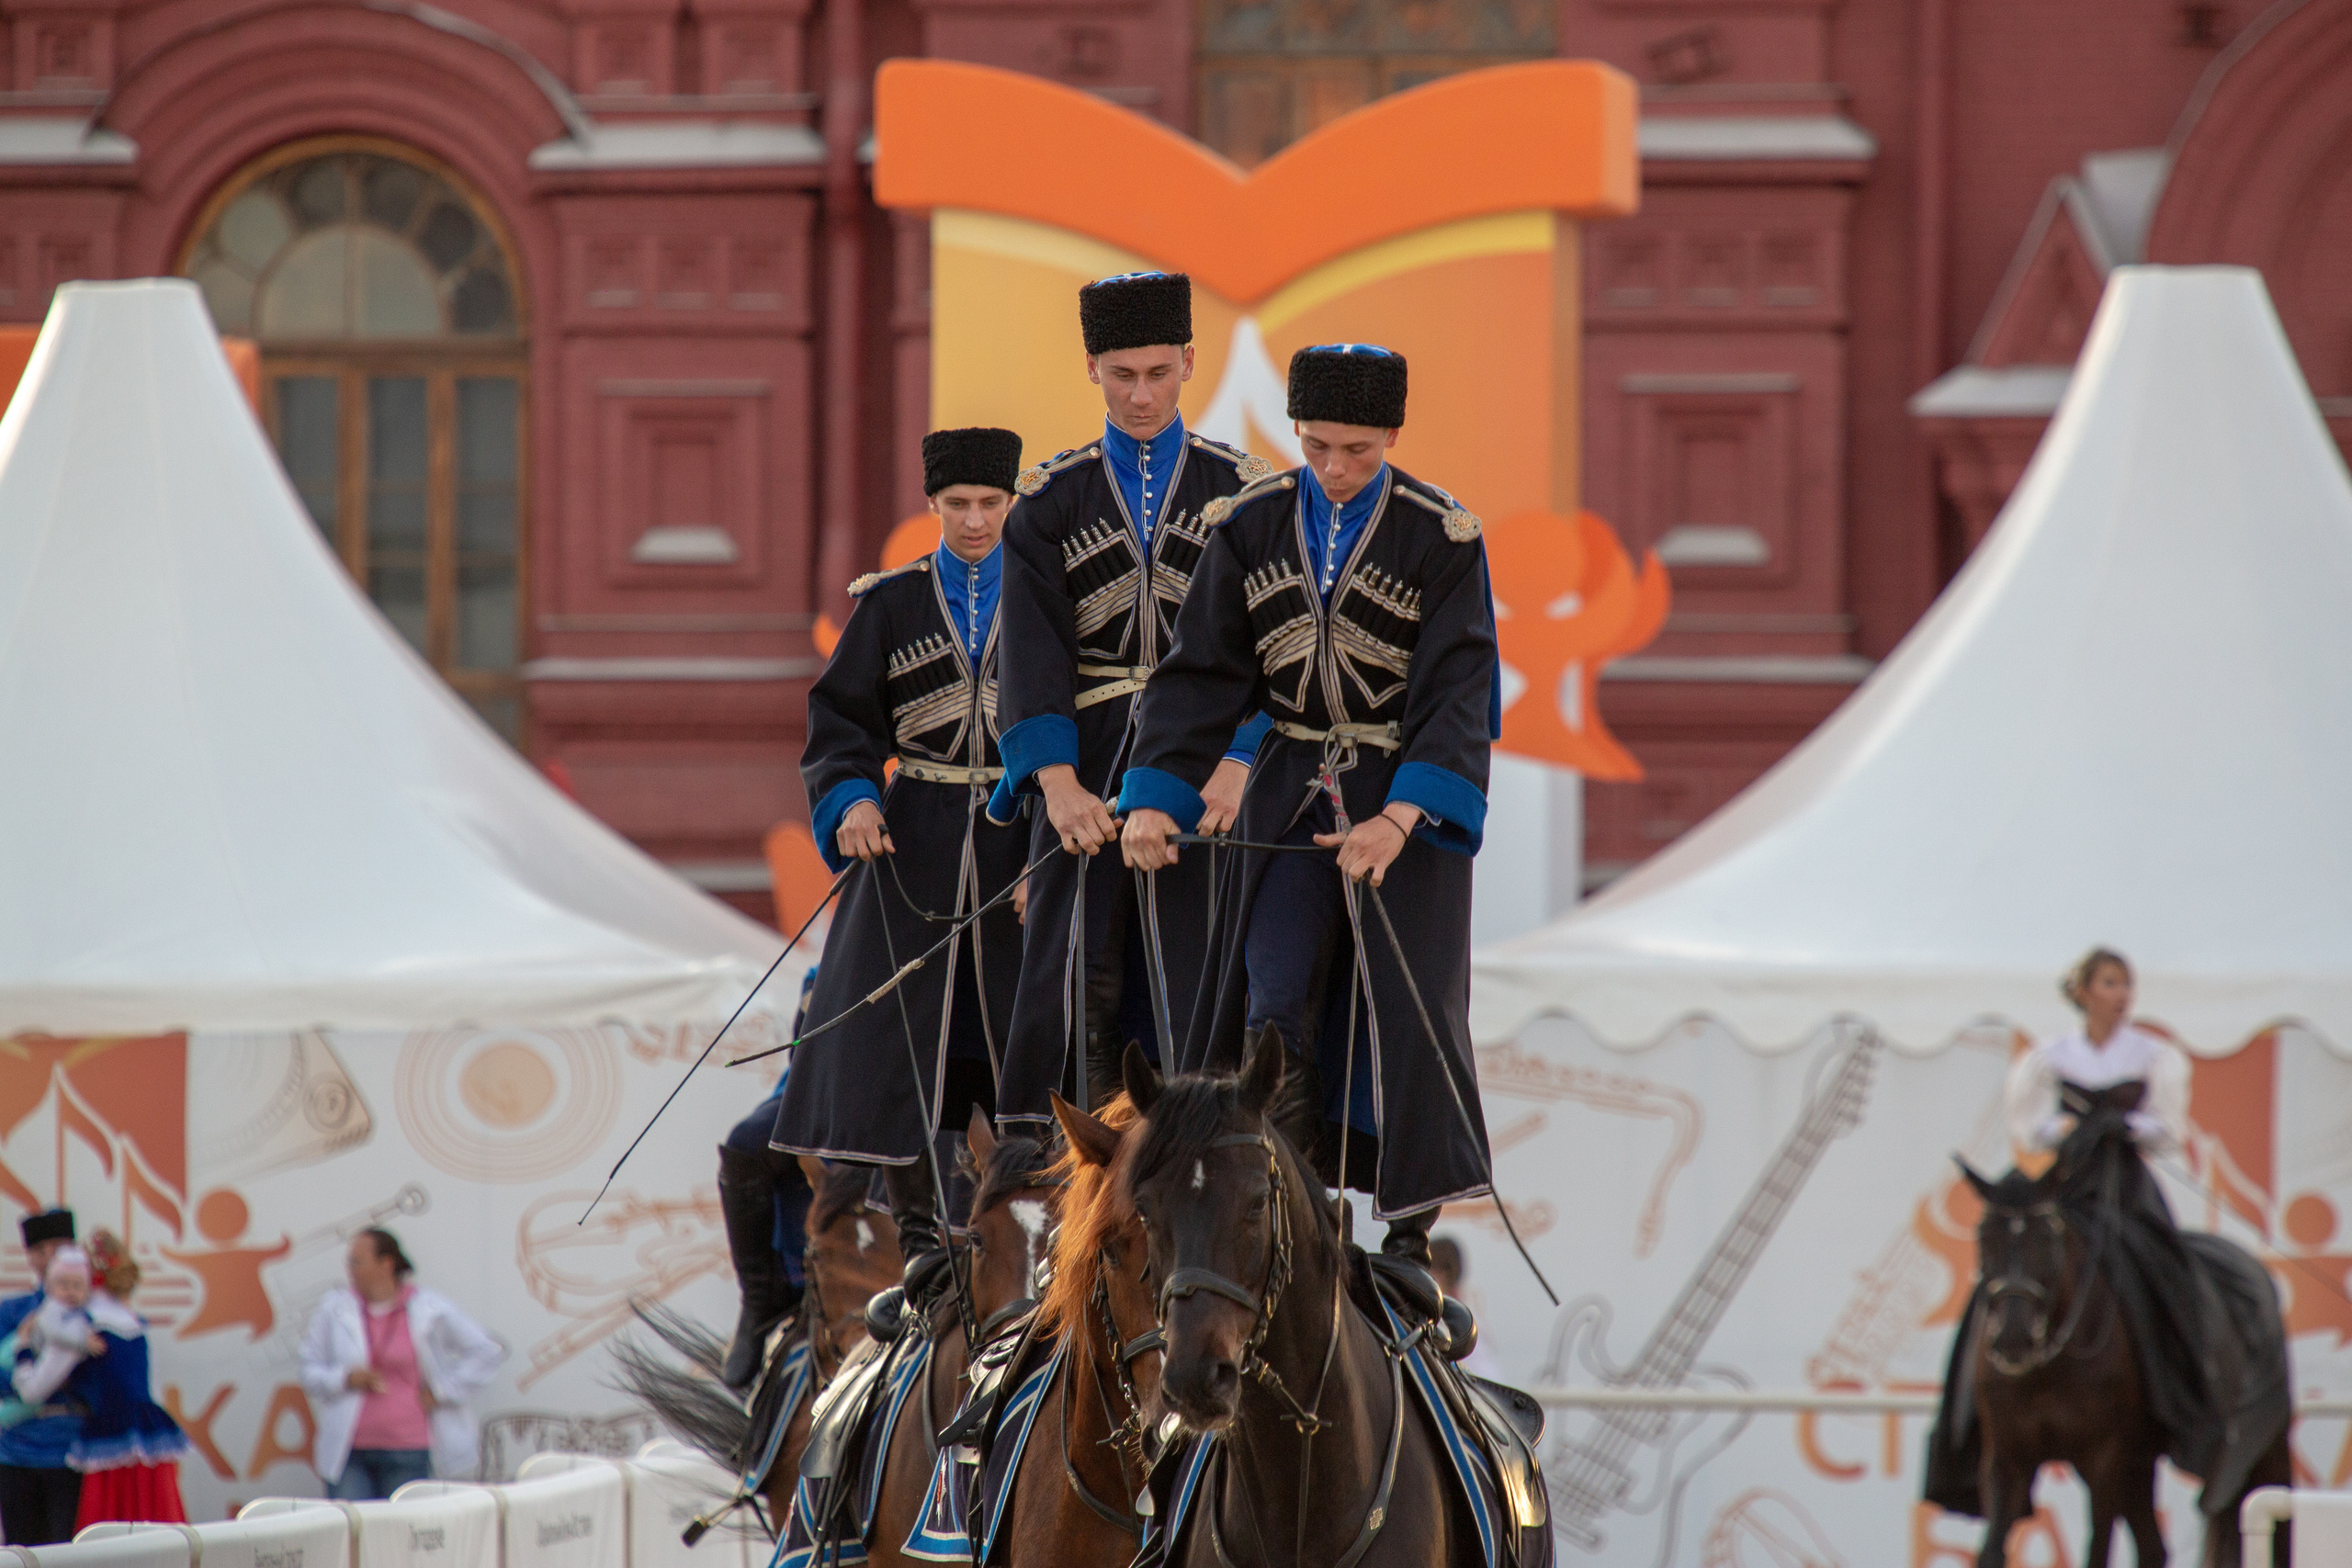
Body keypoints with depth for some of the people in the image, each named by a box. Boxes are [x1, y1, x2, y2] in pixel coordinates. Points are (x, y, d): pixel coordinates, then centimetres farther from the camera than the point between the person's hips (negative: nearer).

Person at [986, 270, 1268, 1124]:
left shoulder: (1241, 488, 6)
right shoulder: (1051, 501, 7)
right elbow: (1032, 648, -2)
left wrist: (1237, 764, -15)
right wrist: (1058, 780, -15)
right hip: (1089, 770, 0)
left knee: (1195, 981, -3)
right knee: (1072, 980, -4)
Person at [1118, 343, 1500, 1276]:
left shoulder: (1442, 540, -12)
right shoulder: (1251, 527, -3)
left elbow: (1457, 695, -18)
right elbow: (1200, 674, -4)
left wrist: (1397, 820, -31)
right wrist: (1155, 798, -17)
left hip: (1410, 795, -3)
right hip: (1291, 794, 3)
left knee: (1402, 1006, -3)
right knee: (1276, 1007, -5)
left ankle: (1410, 1227, 7)